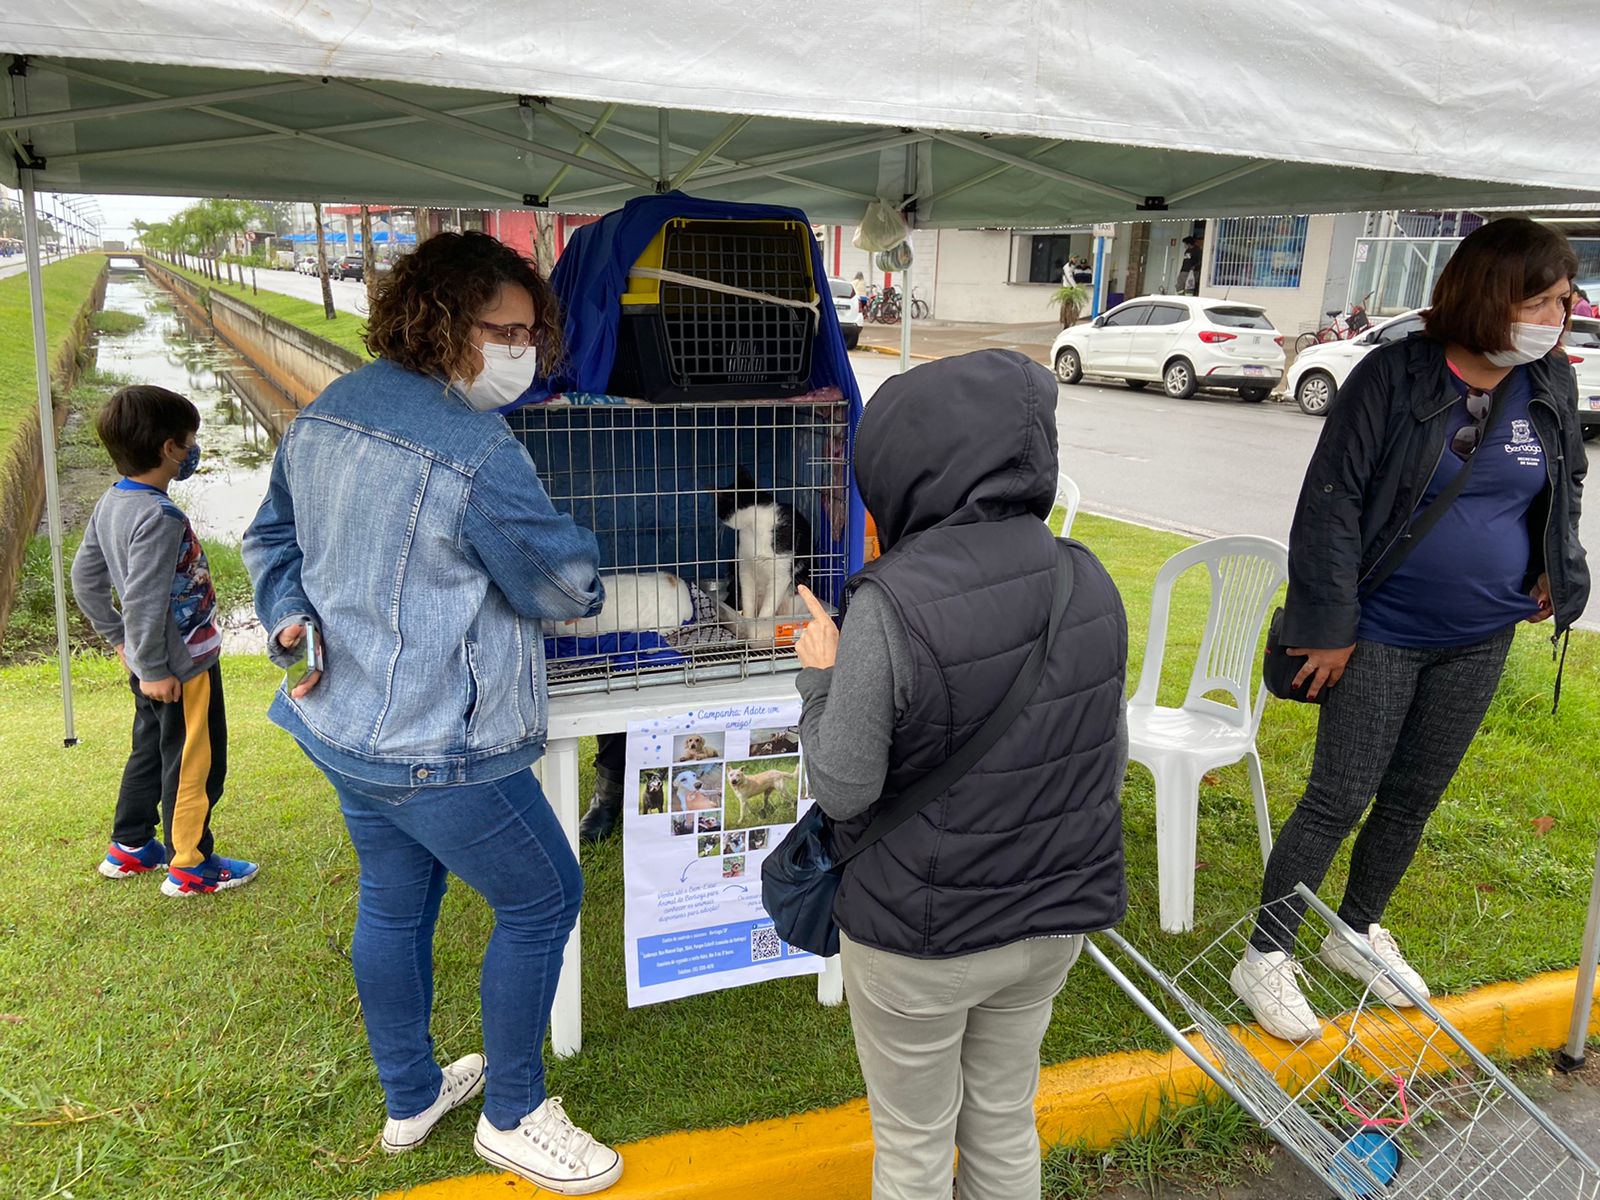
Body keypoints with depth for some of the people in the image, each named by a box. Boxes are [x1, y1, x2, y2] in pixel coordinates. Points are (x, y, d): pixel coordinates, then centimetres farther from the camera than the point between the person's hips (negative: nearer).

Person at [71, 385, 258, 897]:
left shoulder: (111, 503, 2)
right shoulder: (160, 517, -27)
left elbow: (84, 577, 11)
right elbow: (143, 602, -29)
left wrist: (119, 637, 17)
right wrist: (154, 670, -20)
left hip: (152, 662, 9)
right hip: (184, 666, -9)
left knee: (150, 752, 24)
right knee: (195, 766, 6)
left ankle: (129, 848, 38)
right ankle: (190, 867, 19)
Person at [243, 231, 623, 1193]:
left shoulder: (325, 414, 6)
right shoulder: (476, 450, -23)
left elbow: (274, 536, 16)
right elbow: (566, 584, -14)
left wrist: (292, 617, 5)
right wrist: (581, 567, 7)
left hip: (346, 720, 10)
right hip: (429, 744, -9)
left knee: (394, 903, 23)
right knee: (543, 899, 8)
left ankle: (412, 1098, 42)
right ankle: (514, 1116, 25)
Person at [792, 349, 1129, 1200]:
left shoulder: (890, 606, -27)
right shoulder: (1087, 580, -8)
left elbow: (843, 791, -19)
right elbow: (1111, 757, 3)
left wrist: (820, 678, -5)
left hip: (919, 936, -5)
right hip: (1055, 918, 6)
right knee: (1005, 1123, 27)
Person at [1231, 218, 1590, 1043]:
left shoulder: (1550, 385, 1)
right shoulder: (1396, 376, -16)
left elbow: (1567, 481, 19)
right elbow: (1333, 501, -16)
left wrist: (1557, 568, 5)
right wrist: (1329, 623, -17)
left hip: (1479, 642, 6)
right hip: (1383, 634, -5)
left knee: (1415, 796, 16)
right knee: (1340, 797, -2)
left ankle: (1358, 931, 36)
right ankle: (1267, 958, 12)